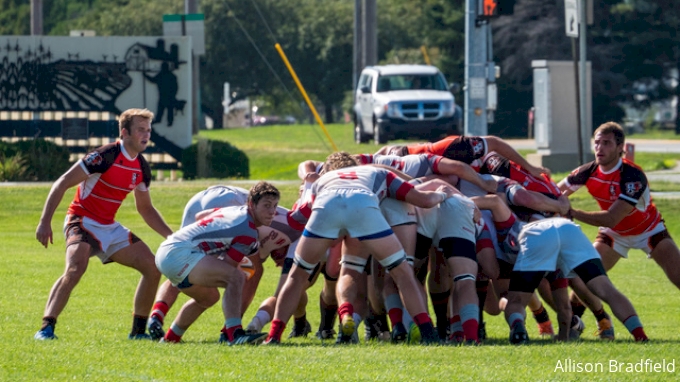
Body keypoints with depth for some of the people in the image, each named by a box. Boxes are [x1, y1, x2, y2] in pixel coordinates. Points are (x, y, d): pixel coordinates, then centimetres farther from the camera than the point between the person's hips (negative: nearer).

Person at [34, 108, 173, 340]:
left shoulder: (141, 168, 4)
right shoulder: (106, 156, -19)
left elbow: (145, 209, 20)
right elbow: (62, 184, -18)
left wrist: (172, 237, 11)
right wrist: (44, 222, -22)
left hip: (110, 227, 8)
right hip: (82, 221, -8)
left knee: (152, 267, 0)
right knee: (76, 268, -33)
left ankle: (139, 330, 10)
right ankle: (46, 328, -30)